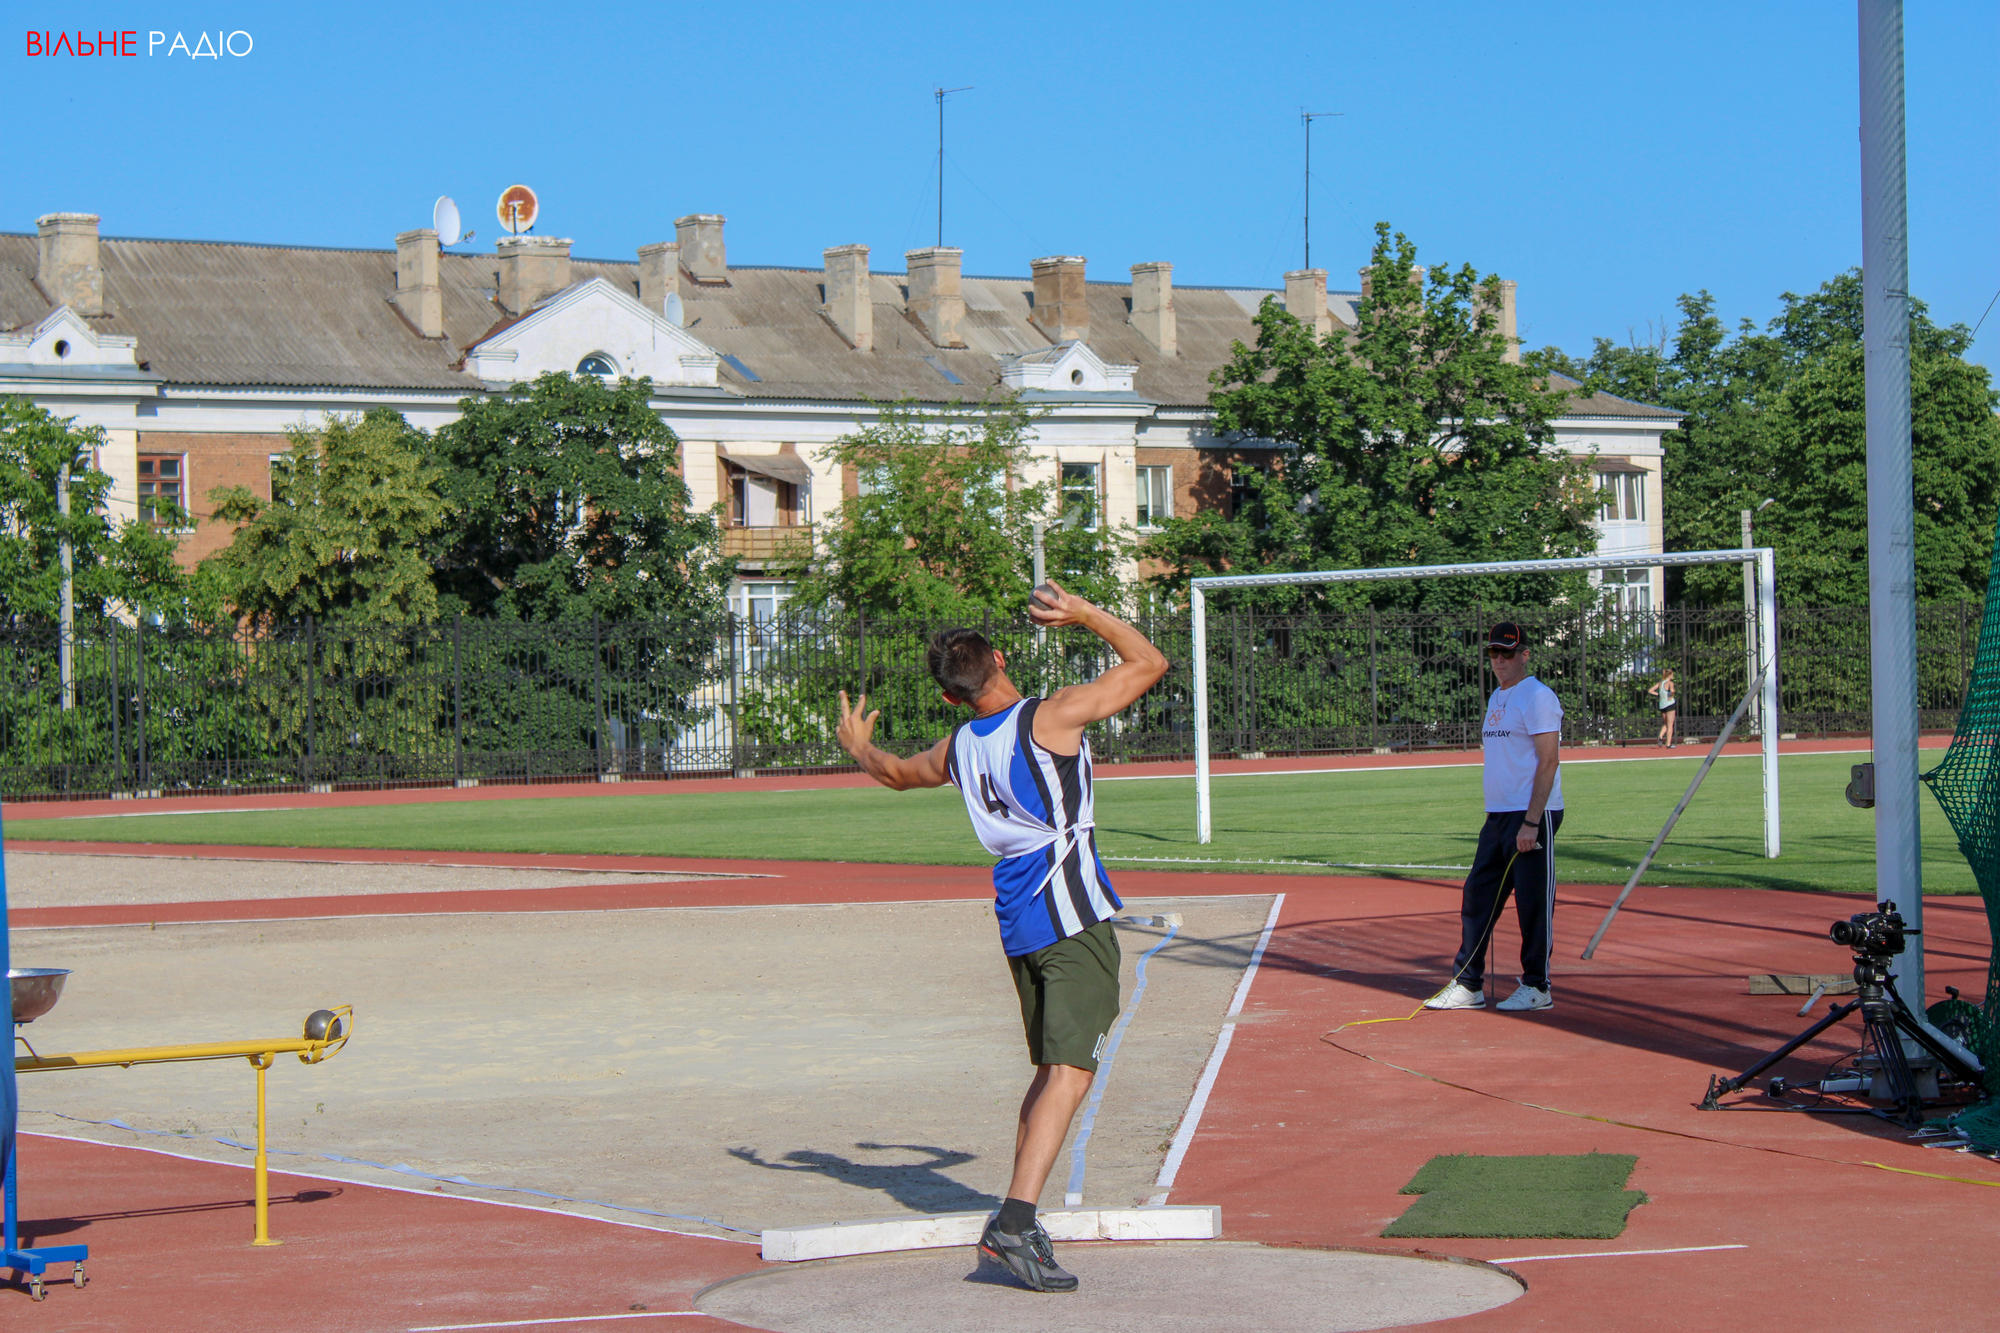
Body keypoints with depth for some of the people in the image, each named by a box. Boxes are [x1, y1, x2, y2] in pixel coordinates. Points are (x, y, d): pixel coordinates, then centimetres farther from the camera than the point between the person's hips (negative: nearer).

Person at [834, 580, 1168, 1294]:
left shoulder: (958, 748, 8)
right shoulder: (1051, 718, -10)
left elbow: (900, 773, 32)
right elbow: (1148, 662, -4)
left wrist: (859, 748, 52)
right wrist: (1083, 613, 2)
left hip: (1017, 925, 7)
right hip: (1072, 917, -7)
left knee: (1049, 1071, 19)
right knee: (1070, 1071, -13)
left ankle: (1018, 1221, 18)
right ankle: (1015, 1221, -26)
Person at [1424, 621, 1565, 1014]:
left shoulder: (1537, 696, -10)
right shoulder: (1496, 698, 18)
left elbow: (1547, 762, -16)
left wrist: (1531, 822, -21)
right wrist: (1499, 817, 17)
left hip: (1533, 816, -9)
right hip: (1497, 816, 9)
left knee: (1533, 902, -3)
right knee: (1477, 897, 7)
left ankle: (1537, 988, 5)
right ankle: (1468, 986, 11)